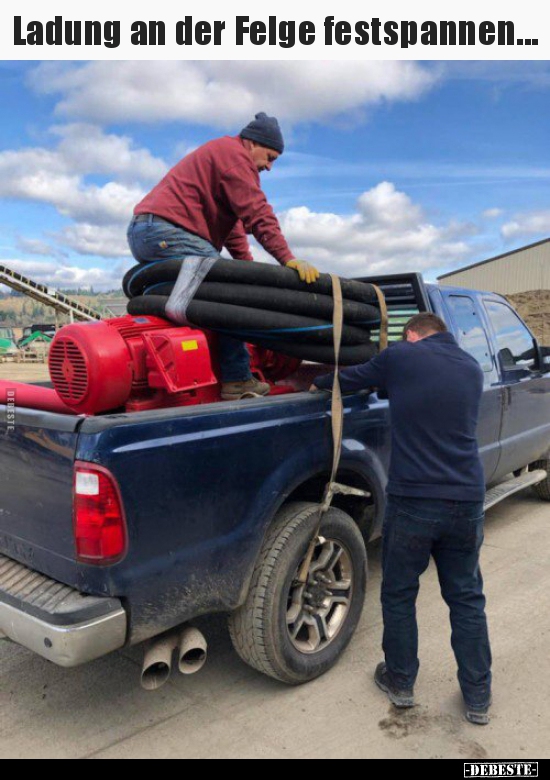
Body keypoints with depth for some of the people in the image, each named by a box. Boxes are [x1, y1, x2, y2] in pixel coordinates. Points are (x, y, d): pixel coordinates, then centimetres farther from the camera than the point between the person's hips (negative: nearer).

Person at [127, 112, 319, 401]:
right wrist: (288, 258, -18)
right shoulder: (235, 152, -1)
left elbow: (232, 222, 29)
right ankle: (237, 380, -20)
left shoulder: (220, 153, 32)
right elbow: (257, 212, -14)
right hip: (167, 232, -11)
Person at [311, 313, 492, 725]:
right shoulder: (472, 369, 11)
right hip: (467, 501, 4)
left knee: (399, 595, 15)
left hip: (411, 500, -4)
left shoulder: (400, 356, -2)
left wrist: (318, 384, 35)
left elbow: (349, 378, 13)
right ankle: (478, 698, 27)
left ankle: (400, 682, 30)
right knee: (467, 598, 18)